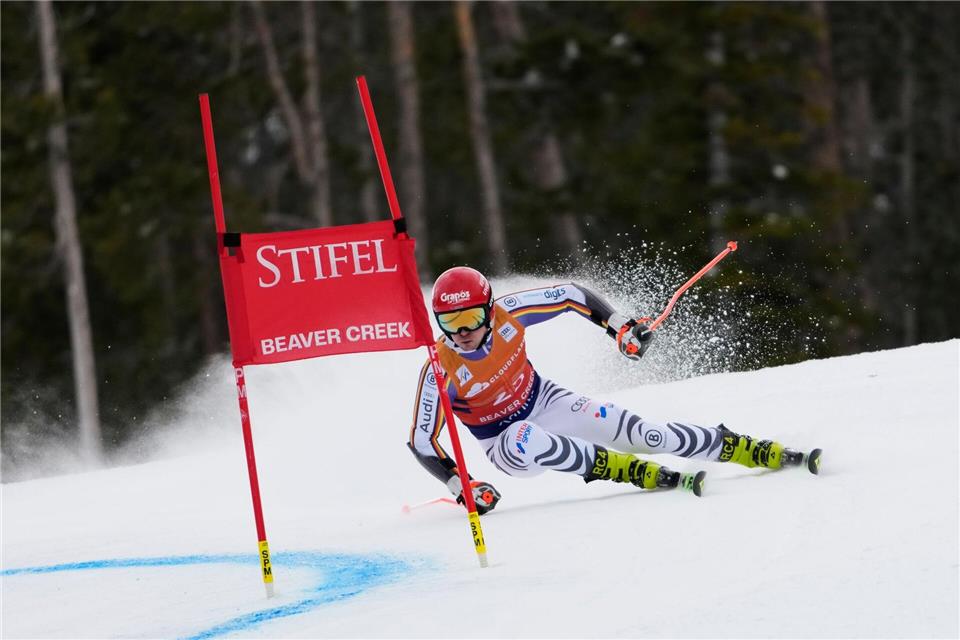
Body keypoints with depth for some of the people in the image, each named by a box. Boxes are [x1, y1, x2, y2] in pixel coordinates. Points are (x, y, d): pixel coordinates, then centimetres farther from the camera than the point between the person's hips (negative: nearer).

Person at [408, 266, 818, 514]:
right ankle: (631, 470, -27)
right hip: (505, 441, -2)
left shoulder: (506, 314, -21)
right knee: (524, 443, -40)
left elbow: (572, 295, -5)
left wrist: (620, 327, -13)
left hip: (545, 404, 2)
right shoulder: (441, 370, -27)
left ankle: (765, 453, -5)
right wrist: (462, 487, -33)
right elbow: (422, 443, -21)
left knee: (640, 433, -12)